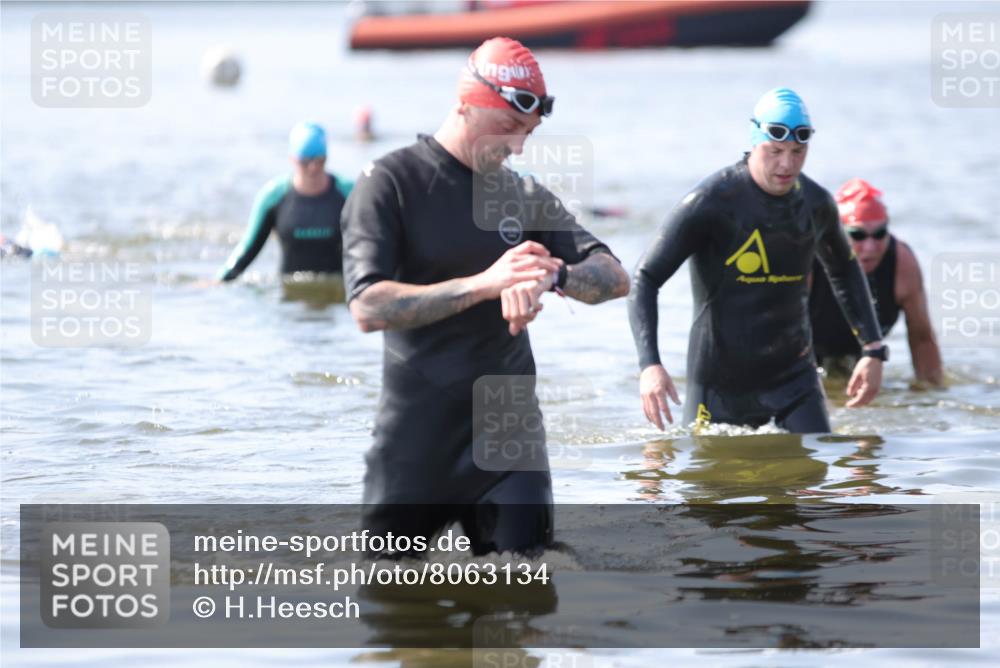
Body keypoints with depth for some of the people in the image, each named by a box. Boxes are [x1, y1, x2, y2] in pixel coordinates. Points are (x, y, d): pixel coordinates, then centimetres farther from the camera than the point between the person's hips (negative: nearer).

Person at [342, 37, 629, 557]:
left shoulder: (526, 197, 8)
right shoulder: (390, 184, -7)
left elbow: (615, 279, 0)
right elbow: (369, 308, -19)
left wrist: (552, 276, -23)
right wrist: (483, 284, -28)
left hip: (508, 430, 3)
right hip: (416, 434, -3)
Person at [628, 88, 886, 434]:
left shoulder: (816, 203, 3)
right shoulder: (710, 202, -14)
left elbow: (844, 271, 25)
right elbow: (645, 280, -14)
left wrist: (873, 348, 16)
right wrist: (650, 364, -27)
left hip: (793, 375, 4)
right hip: (719, 384, -4)